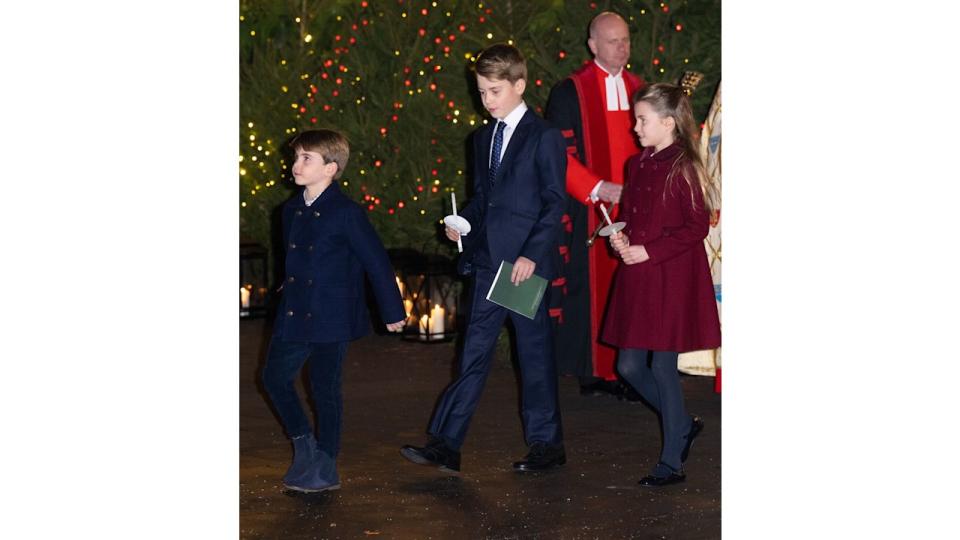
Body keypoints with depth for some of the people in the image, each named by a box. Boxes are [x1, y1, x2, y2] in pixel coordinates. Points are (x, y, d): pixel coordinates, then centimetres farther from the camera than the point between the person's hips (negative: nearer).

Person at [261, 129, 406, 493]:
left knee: (325, 389, 0)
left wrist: (392, 312, -4)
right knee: (274, 377, 8)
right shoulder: (291, 211, 7)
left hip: (331, 319, -7)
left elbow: (376, 261, -8)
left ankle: (325, 468, 12)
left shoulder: (346, 214, -13)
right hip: (294, 316, 7)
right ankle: (304, 444, 27)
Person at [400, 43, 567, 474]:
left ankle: (547, 444, 16)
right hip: (487, 261, 6)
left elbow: (554, 203, -10)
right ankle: (445, 445, 5)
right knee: (474, 353, 6)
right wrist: (462, 224, 3)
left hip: (527, 262, -6)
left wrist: (532, 253, -18)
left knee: (535, 352, 3)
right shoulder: (483, 138, 14)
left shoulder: (544, 137, -7)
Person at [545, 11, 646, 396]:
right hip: (589, 213, -4)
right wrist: (599, 188, -16)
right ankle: (593, 371, 4)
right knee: (592, 288, -3)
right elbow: (559, 154, -7)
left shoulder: (639, 90, 13)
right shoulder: (570, 93, -2)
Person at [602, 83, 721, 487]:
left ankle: (672, 464, 10)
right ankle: (683, 425, 30)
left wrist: (648, 251, -17)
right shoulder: (637, 166, 12)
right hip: (636, 280, 8)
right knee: (629, 366, 8)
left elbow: (697, 226, -15)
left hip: (672, 281, -8)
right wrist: (620, 238, 0)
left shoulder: (683, 167, -11)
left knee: (663, 367, -2)